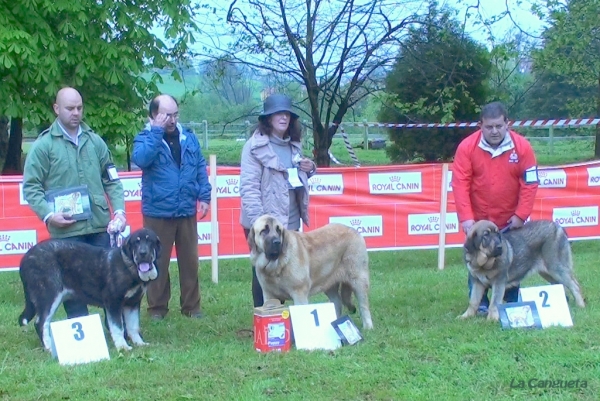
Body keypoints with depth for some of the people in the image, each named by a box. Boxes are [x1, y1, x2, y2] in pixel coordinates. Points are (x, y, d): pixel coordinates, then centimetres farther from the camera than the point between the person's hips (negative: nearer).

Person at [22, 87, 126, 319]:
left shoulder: (95, 141, 11)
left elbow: (111, 180, 15)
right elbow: (31, 186, -2)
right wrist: (48, 214, -15)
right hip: (66, 230, -3)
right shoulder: (43, 145, -1)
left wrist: (119, 209, 2)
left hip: (100, 225, 4)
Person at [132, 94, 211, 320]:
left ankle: (191, 306, 18)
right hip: (157, 212, -3)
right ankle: (157, 307, 13)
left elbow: (200, 168, 12)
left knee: (189, 260, 8)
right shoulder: (146, 138, -2)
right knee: (158, 261, 3)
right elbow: (141, 159, -23)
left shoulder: (188, 137, 9)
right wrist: (157, 131, -19)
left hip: (187, 211, 3)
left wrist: (204, 195, 2)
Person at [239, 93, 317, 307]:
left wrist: (309, 169, 5)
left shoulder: (294, 145, 14)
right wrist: (258, 221, -23)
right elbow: (248, 187, -15)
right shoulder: (255, 146, -9)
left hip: (290, 221, 7)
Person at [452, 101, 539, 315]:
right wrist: (466, 218, -21)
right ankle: (480, 304, 14)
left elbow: (529, 183, -6)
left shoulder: (522, 146, -9)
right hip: (478, 220, -1)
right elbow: (460, 183, -14)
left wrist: (521, 215, -10)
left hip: (510, 220, 1)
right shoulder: (467, 147, -11)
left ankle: (513, 304, 23)